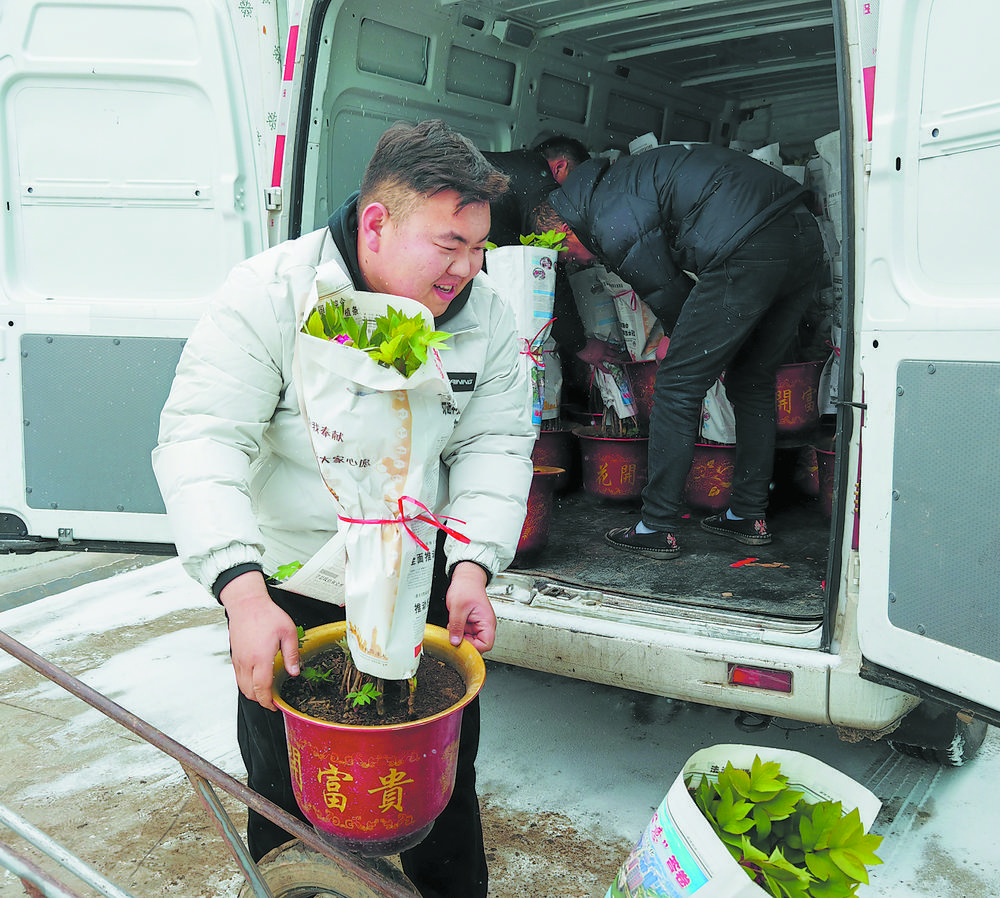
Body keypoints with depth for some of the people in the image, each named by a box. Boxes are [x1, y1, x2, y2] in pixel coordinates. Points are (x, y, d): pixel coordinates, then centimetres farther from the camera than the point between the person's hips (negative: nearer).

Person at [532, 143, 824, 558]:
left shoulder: (611, 227, -2)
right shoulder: (616, 181, 27)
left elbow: (671, 301, 5)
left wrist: (679, 340, 26)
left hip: (748, 250, -10)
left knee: (677, 384, -1)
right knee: (753, 383, 19)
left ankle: (657, 528, 5)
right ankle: (750, 516, 26)